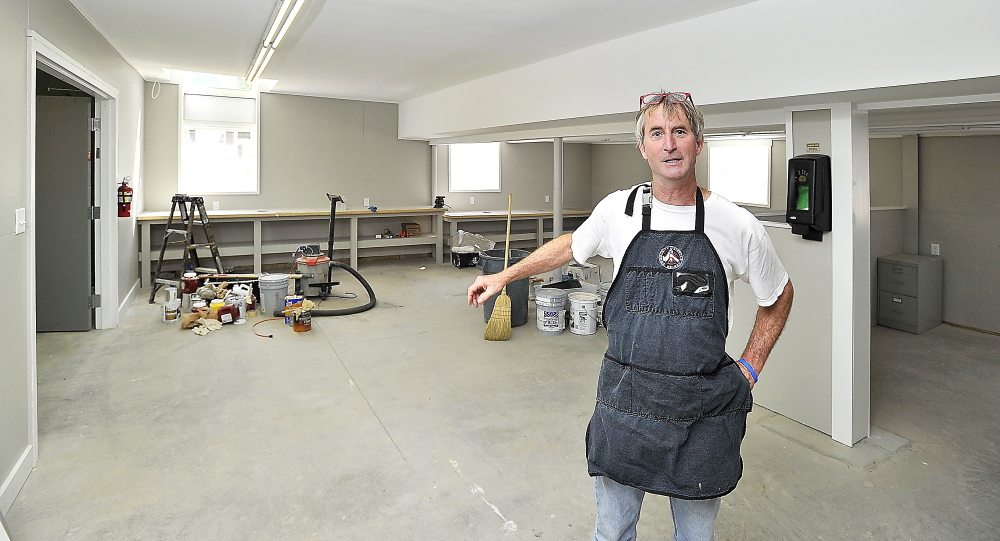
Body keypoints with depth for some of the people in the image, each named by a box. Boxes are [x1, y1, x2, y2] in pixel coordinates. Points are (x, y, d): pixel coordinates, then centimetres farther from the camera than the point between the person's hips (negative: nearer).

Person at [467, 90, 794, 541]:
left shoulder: (738, 226, -6)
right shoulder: (617, 209, -3)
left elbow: (779, 296, 11)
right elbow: (570, 246, 16)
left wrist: (750, 368, 4)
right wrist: (504, 276, 18)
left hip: (704, 410, 0)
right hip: (623, 400, 1)